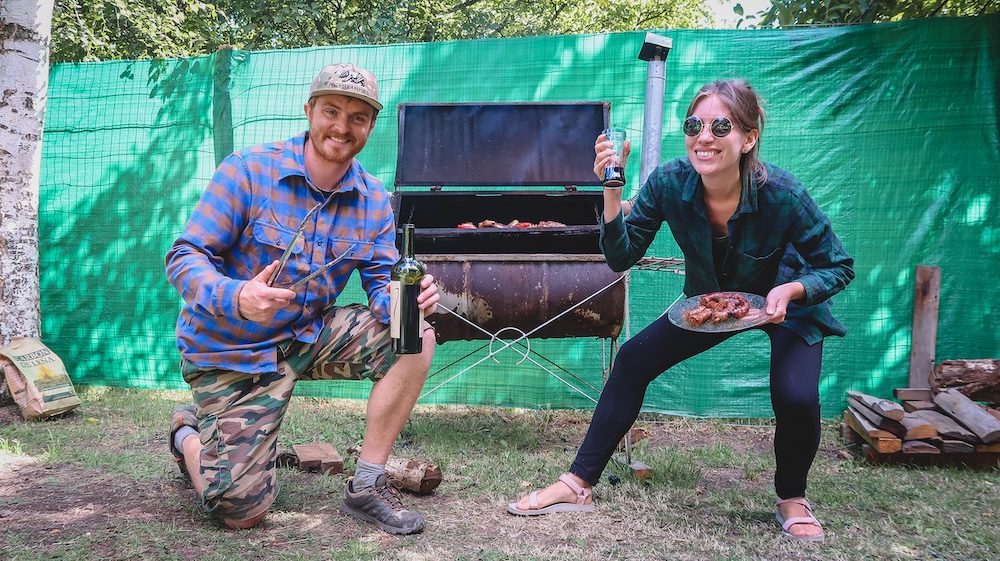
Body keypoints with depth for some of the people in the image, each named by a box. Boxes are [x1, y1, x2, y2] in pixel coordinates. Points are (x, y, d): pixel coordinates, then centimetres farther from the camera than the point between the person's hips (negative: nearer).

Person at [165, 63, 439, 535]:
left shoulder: (374, 201, -3)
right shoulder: (247, 171, -17)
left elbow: (383, 282, -6)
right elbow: (185, 257, -19)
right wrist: (237, 297, -41)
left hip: (309, 335, 5)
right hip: (231, 349, -4)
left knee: (416, 339, -19)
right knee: (242, 513, -8)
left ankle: (366, 487, -7)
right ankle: (189, 433, 28)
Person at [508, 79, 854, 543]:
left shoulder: (781, 193, -32)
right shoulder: (670, 182, -25)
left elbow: (839, 267, -19)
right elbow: (622, 257, -23)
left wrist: (791, 290, -38)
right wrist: (612, 192, -36)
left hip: (787, 305, -3)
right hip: (709, 301, 3)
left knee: (795, 397, -26)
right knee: (633, 359, -7)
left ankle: (791, 499, 9)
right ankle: (578, 485, 2)